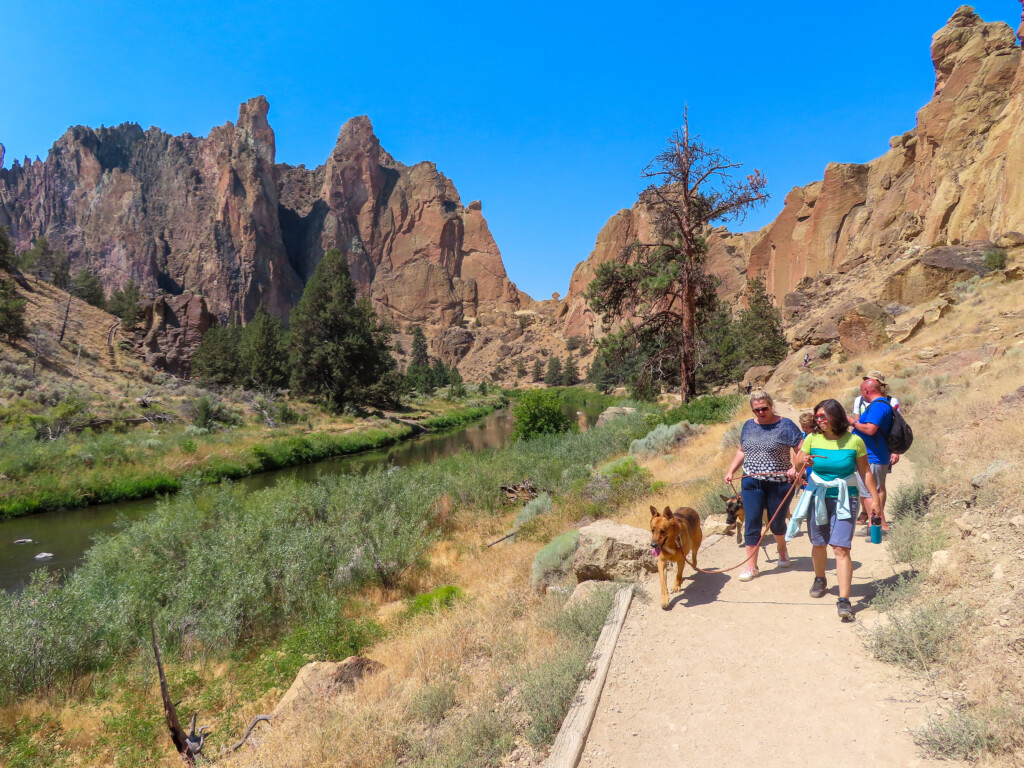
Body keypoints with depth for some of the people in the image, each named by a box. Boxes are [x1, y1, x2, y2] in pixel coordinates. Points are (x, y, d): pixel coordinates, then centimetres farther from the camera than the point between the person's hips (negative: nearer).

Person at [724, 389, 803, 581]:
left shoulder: (785, 426, -8)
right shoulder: (749, 425, 7)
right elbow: (742, 451, 17)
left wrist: (795, 468, -26)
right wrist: (731, 471, 8)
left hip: (779, 484, -3)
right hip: (751, 482, 3)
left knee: (777, 522, 13)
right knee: (752, 523, 0)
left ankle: (782, 550, 45)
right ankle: (751, 566, 9)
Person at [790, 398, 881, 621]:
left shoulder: (854, 441, -7)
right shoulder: (812, 438, -3)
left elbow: (865, 471, 1)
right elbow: (797, 463, 0)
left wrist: (875, 498, 2)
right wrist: (804, 462, -24)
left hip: (844, 500, -2)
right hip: (817, 498, 2)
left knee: (841, 548, -12)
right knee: (819, 544, 15)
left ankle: (844, 600, -9)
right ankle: (820, 580, 41)